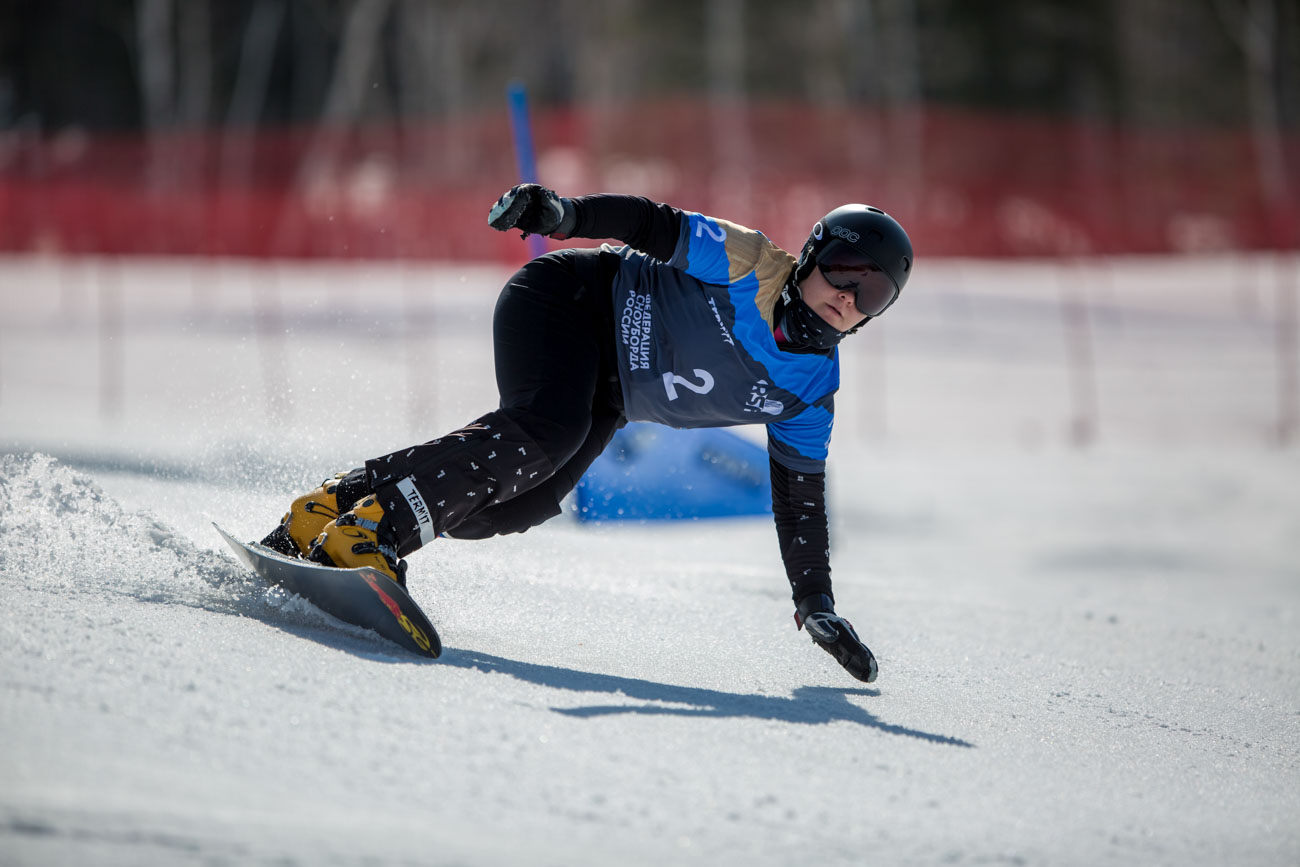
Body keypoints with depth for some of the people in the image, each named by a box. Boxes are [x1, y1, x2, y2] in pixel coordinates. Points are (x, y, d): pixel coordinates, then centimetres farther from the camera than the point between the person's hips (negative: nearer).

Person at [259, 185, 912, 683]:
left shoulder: (809, 393, -2)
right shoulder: (748, 261, -17)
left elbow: (800, 503, 3)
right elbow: (650, 226, -18)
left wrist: (817, 606, -2)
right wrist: (561, 213, -36)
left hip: (603, 398, 7)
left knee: (521, 505, -15)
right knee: (545, 433, -34)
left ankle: (336, 510, -10)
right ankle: (367, 525, -36)